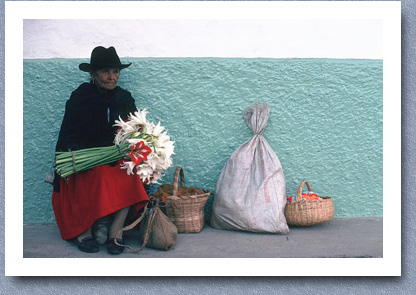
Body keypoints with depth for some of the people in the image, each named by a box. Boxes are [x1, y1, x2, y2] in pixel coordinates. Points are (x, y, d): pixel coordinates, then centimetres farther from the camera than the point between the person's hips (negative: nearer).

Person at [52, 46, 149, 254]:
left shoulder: (124, 99, 9)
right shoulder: (80, 98, -2)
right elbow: (67, 137, -5)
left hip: (117, 159, 3)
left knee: (128, 175, -29)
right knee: (100, 175, -34)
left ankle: (117, 230, -23)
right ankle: (83, 231, -17)